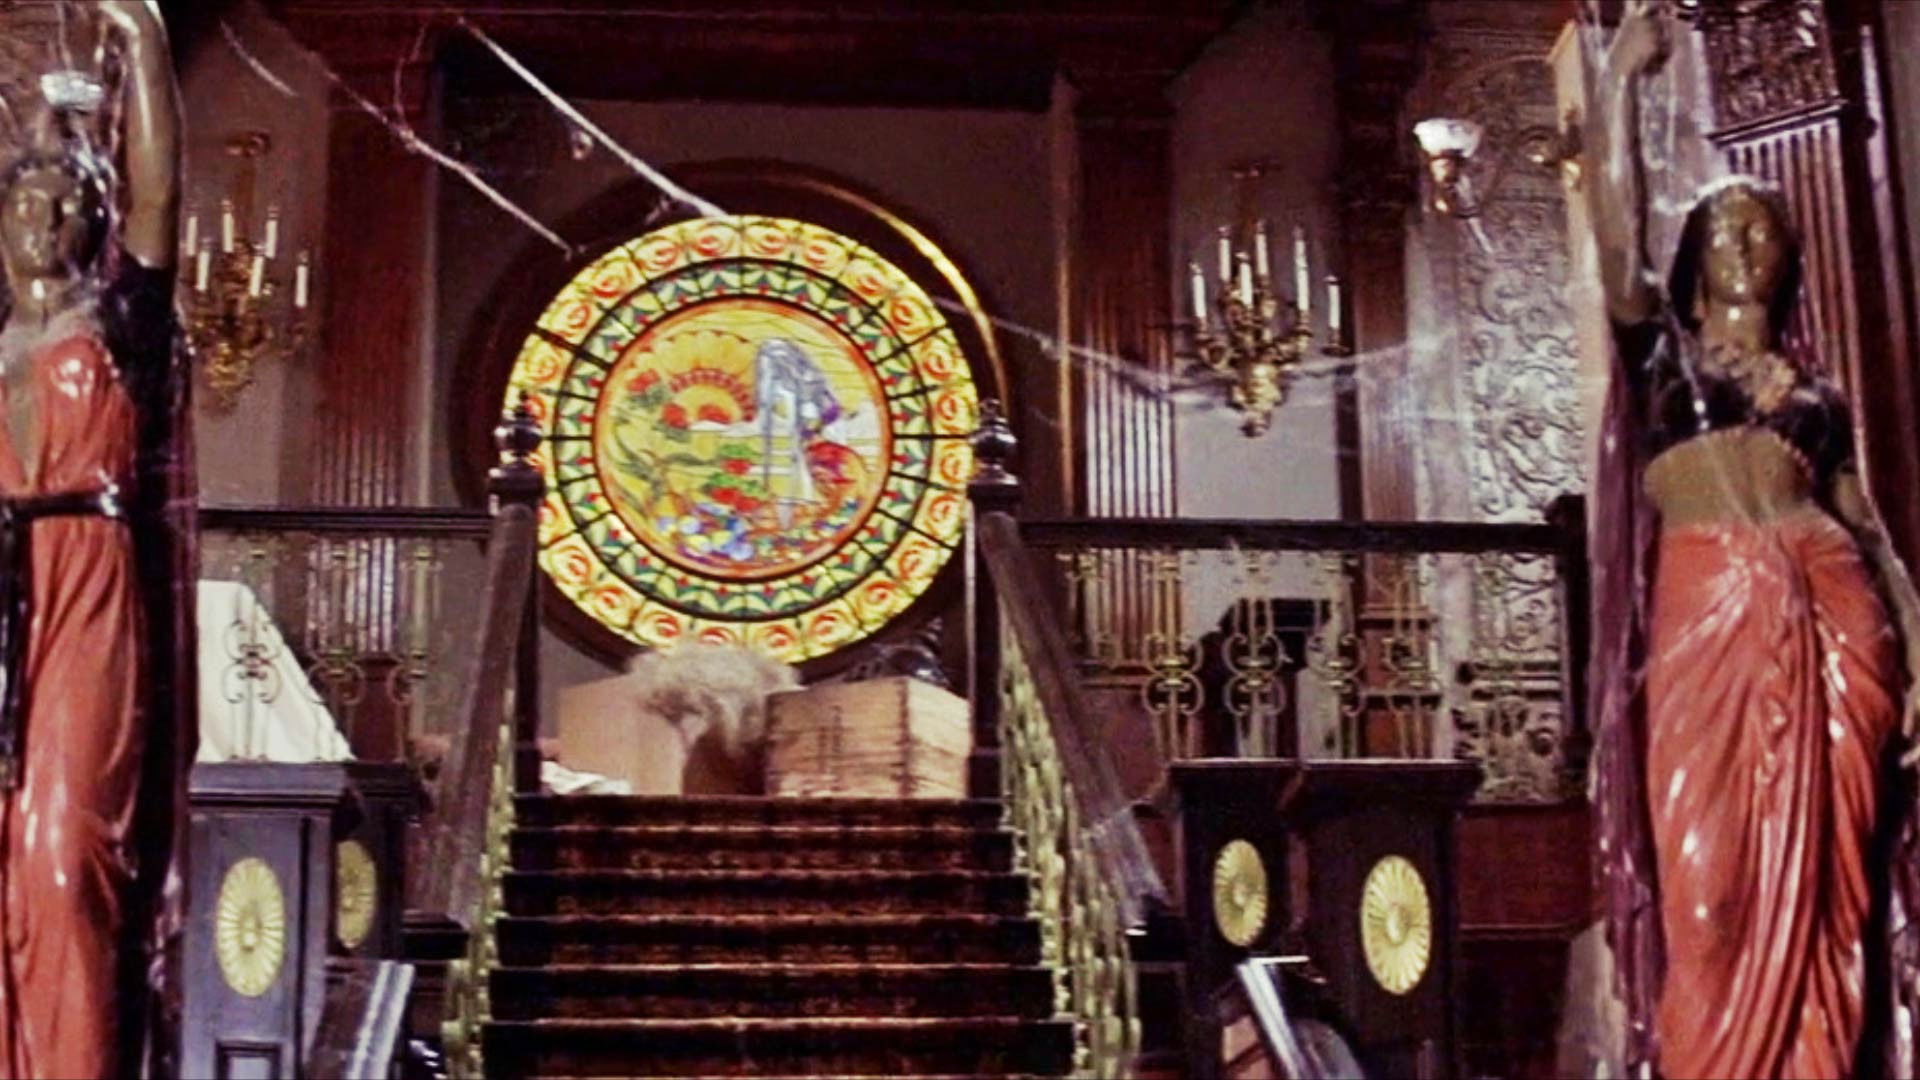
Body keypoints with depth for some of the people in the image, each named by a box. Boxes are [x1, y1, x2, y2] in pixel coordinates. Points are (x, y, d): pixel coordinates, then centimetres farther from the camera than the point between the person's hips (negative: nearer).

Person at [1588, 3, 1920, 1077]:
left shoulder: (1816, 388, 24)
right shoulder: (1660, 347, 16)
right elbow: (1619, 231, 0)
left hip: (1829, 616, 3)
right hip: (1706, 617, -3)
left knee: (1823, 881, -2)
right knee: (1712, 878, -7)